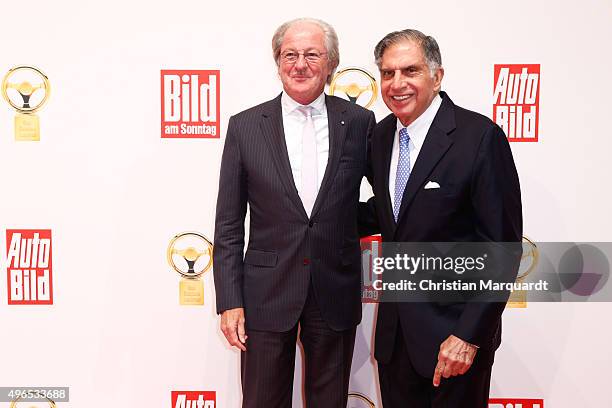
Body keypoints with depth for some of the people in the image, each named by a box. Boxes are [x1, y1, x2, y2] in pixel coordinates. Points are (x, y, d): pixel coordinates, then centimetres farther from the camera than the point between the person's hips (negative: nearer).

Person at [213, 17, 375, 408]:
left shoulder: (359, 122, -2)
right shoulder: (245, 126, -3)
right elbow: (228, 225, -2)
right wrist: (230, 301, -4)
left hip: (336, 293, 1)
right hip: (266, 293, 0)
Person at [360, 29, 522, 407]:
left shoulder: (480, 136, -16)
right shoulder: (381, 136, 4)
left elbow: (502, 245, -16)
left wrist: (469, 334, -18)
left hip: (454, 332, -5)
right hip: (394, 330, 6)